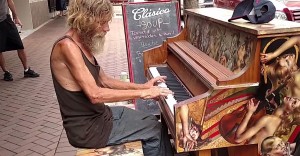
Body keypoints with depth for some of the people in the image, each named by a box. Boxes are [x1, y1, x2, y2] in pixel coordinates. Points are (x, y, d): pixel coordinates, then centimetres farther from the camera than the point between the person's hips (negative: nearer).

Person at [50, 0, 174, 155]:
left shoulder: (82, 44, 7)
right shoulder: (67, 46, -24)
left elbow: (104, 81, 12)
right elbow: (95, 95, -30)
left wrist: (142, 86, 4)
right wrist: (142, 93, -24)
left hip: (98, 113, 9)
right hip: (87, 128, -9)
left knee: (154, 122, 15)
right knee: (156, 130, -2)